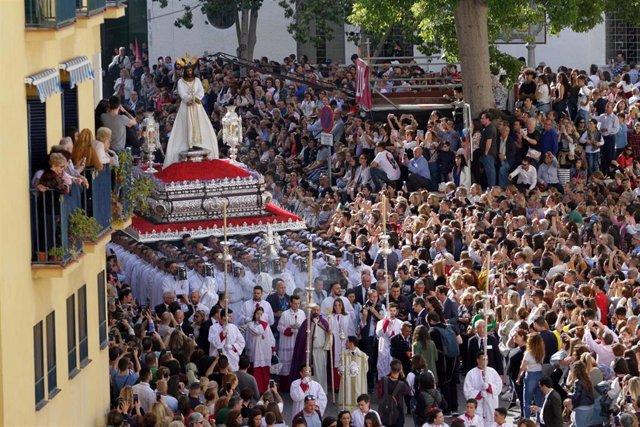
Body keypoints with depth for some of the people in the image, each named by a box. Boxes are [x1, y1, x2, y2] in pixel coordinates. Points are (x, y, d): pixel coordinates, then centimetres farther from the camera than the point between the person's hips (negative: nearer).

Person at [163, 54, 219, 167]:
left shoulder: (197, 80, 9)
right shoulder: (181, 81, 0)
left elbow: (201, 92, 0)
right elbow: (182, 94, -11)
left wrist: (195, 98, -19)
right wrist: (193, 98, -24)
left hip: (197, 107, 3)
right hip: (186, 107, -3)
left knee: (198, 125, -5)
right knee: (188, 126, -9)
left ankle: (197, 145, -6)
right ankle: (190, 146, -15)